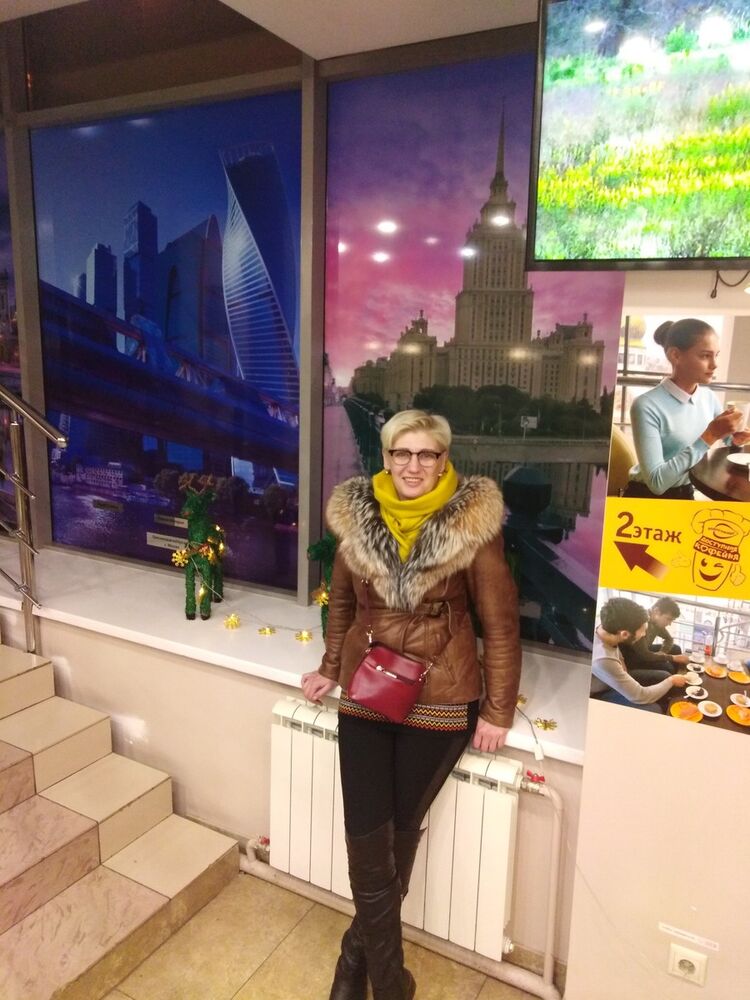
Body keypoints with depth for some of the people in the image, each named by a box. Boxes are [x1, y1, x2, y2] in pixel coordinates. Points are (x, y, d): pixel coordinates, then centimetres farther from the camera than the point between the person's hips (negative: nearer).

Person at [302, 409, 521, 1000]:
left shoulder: (474, 525, -12)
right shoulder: (356, 516, -2)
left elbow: (501, 624, -7)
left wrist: (497, 712, -5)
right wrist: (331, 669, 13)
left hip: (439, 704, -2)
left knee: (400, 832, 11)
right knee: (367, 842, 1)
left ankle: (361, 949, 38)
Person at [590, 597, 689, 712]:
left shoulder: (605, 627, -20)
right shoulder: (602, 659, -43)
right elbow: (640, 697, -28)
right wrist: (671, 681, -14)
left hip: (615, 681, 8)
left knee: (663, 676, 5)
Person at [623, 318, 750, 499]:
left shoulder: (709, 398, -1)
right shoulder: (647, 406, -20)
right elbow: (656, 482, -25)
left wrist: (733, 440, -10)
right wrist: (709, 436, -25)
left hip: (686, 496, 5)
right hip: (647, 499, -5)